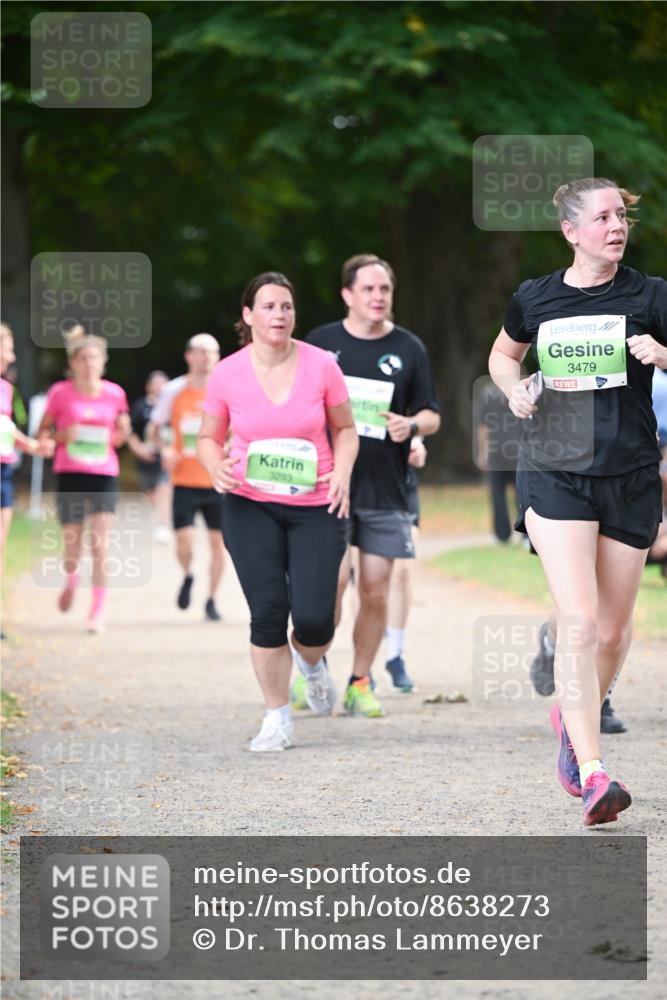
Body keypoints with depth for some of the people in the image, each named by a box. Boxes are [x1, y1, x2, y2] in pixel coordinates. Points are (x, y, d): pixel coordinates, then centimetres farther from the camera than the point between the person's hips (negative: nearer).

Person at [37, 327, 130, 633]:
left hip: (104, 474, 0)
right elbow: (42, 433, 5)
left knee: (100, 543, -12)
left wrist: (122, 434, -7)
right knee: (72, 545, 5)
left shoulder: (114, 394, 3)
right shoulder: (60, 393, -2)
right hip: (70, 474, 0)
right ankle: (71, 579, 41)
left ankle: (98, 612, -5)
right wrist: (62, 435, -15)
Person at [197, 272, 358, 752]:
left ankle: (313, 665, 33)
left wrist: (342, 472, -9)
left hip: (316, 505, 0)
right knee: (267, 610, -9)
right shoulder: (227, 375, -3)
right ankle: (277, 719, 7)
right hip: (250, 505, 0)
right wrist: (217, 467, -12)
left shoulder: (321, 366, -4)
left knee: (313, 617, -6)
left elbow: (345, 428, 8)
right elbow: (209, 438, 9)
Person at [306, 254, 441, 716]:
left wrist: (412, 426, -12)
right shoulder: (320, 343, 4)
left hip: (386, 490, 2)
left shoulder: (409, 348, 7)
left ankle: (360, 682, 14)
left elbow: (432, 415, 10)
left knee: (376, 590, 1)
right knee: (332, 580, -12)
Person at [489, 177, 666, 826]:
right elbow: (503, 355, 23)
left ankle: (571, 717, 40)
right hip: (554, 473, -1)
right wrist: (515, 390, 3)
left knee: (612, 631, 9)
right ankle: (592, 776, -22)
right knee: (579, 620, -17)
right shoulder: (534, 299, 5)